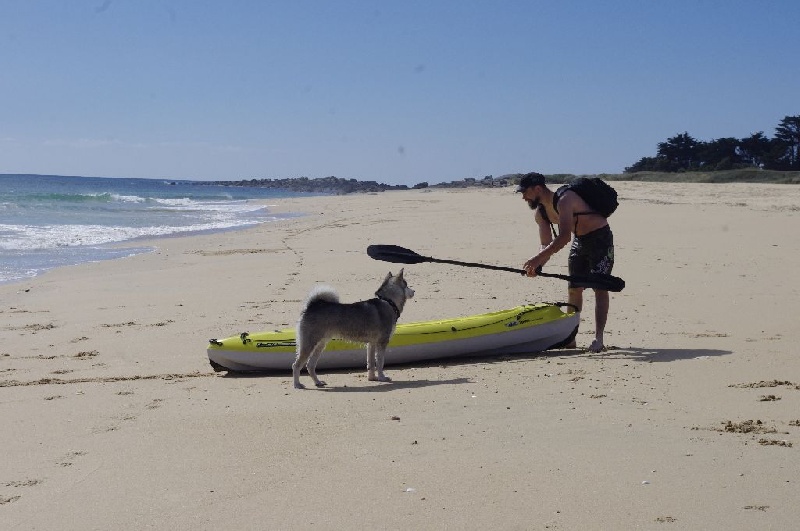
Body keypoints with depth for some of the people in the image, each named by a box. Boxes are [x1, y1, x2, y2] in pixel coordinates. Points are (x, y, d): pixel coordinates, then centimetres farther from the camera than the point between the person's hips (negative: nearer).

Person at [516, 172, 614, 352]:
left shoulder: (564, 199, -30)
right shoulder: (540, 213, -2)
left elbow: (564, 237, -40)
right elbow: (546, 245, 0)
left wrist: (538, 258, -43)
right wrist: (537, 265, -20)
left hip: (600, 238, -9)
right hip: (580, 241, 9)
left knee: (600, 287, -13)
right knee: (574, 288, 8)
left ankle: (598, 338, -16)